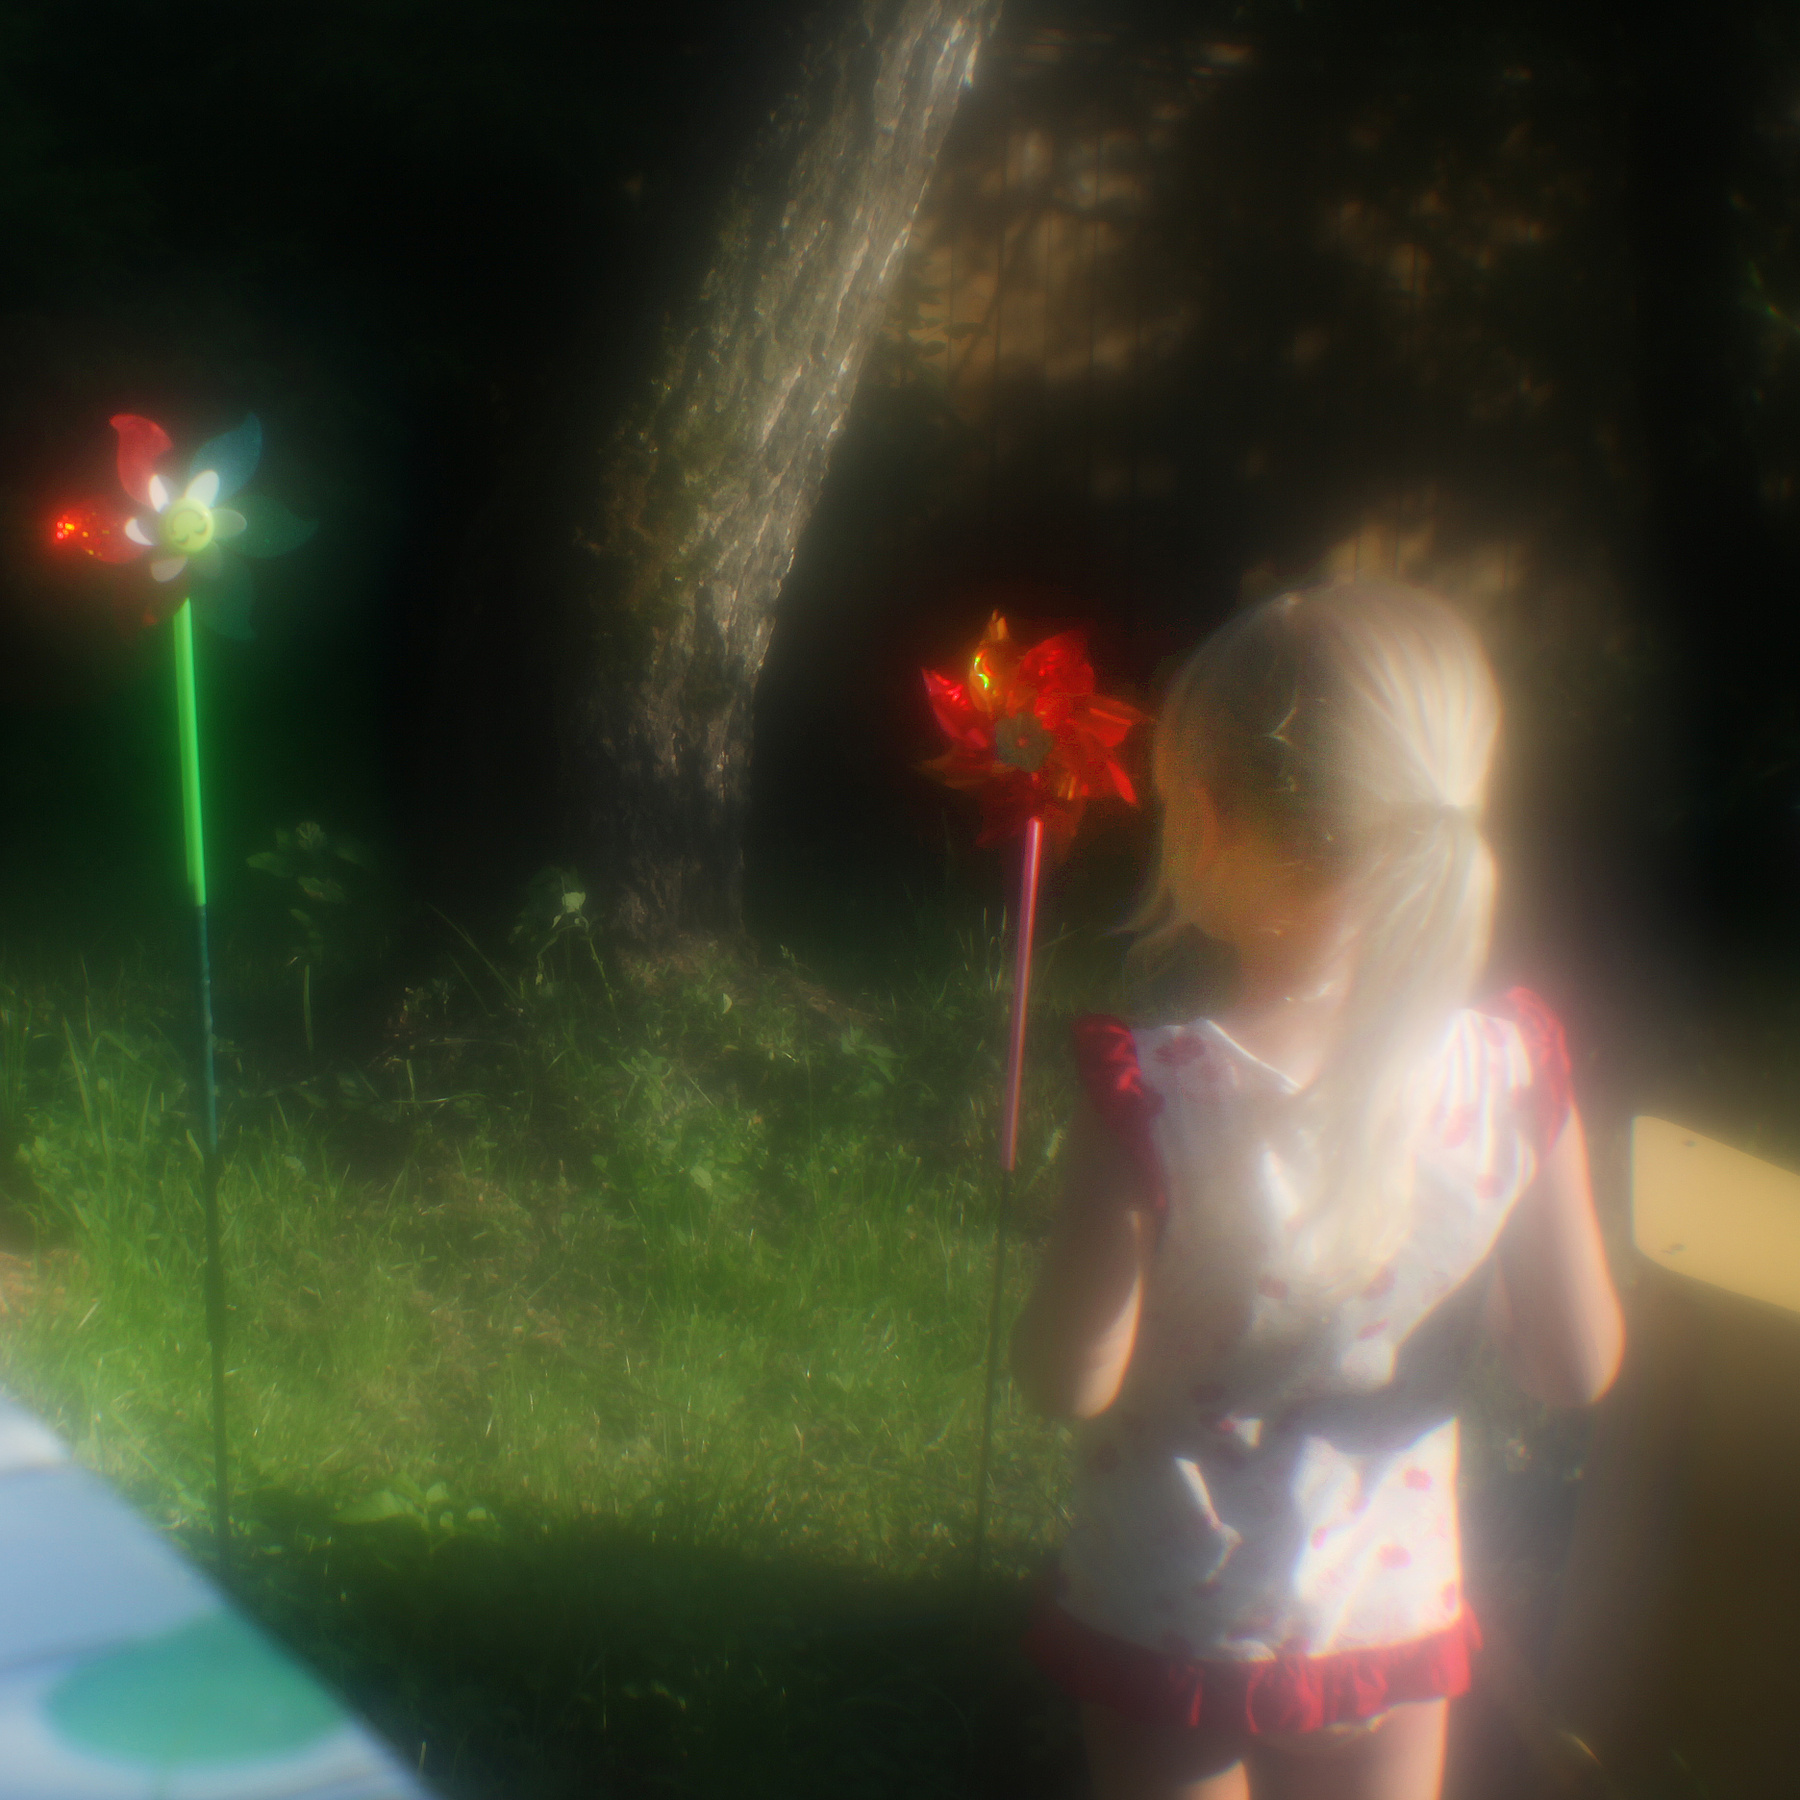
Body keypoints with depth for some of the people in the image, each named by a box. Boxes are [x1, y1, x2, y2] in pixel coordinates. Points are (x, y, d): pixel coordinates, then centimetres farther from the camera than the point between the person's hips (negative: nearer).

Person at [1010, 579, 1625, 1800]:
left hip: (1175, 1620, -2)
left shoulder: (1157, 1102, -28)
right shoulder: (1515, 1075, -18)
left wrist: (1080, 1212, -2)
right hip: (1397, 1608, 3)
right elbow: (1579, 1366, -8)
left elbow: (1070, 1381, -18)